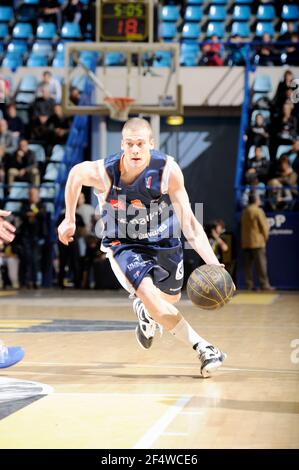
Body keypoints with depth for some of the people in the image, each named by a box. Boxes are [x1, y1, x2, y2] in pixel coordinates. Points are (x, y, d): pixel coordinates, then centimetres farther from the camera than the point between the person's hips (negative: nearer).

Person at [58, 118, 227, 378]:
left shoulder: (168, 170, -29)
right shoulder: (103, 172, -28)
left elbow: (189, 224, -28)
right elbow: (75, 174, -3)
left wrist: (213, 263, -40)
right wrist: (69, 219, 8)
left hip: (164, 240, 2)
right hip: (124, 243, -2)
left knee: (171, 297, 22)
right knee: (150, 296, -26)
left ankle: (145, 311, 59)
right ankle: (204, 348, -20)